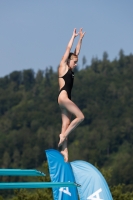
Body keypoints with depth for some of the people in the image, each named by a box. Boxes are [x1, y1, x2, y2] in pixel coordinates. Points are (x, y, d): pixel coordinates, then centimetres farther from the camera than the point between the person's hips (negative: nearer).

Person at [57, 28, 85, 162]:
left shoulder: (70, 70, 20)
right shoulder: (63, 66, 0)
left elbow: (76, 52, 23)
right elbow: (68, 49, 0)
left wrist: (80, 39, 23)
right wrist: (73, 37, 7)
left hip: (66, 98, 8)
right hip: (63, 96, -8)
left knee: (66, 125, 0)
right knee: (80, 116, -16)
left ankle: (64, 150, -5)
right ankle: (63, 136, -13)